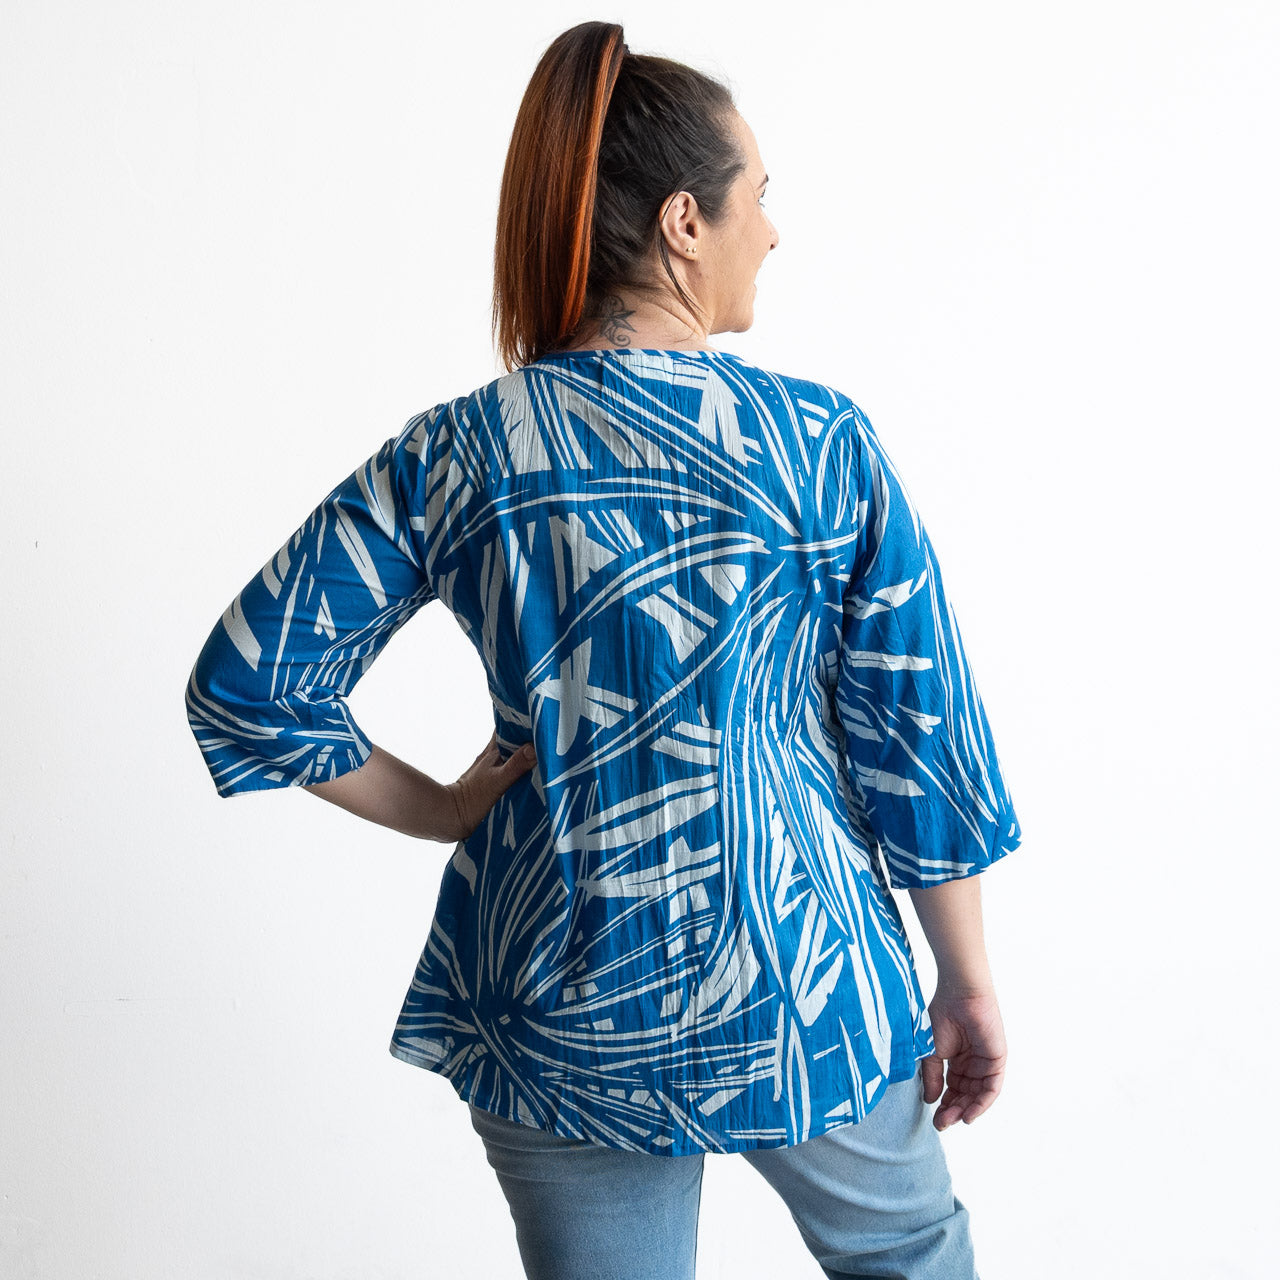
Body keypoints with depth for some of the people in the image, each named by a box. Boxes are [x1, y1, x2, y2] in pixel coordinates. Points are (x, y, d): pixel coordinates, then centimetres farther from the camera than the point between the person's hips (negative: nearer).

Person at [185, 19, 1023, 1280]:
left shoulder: (453, 458, -9)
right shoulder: (824, 442, -12)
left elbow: (242, 685, -10)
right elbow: (918, 739, -8)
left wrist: (437, 809, 0)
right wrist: (968, 982, 4)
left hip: (567, 1015, 2)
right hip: (801, 987, -1)